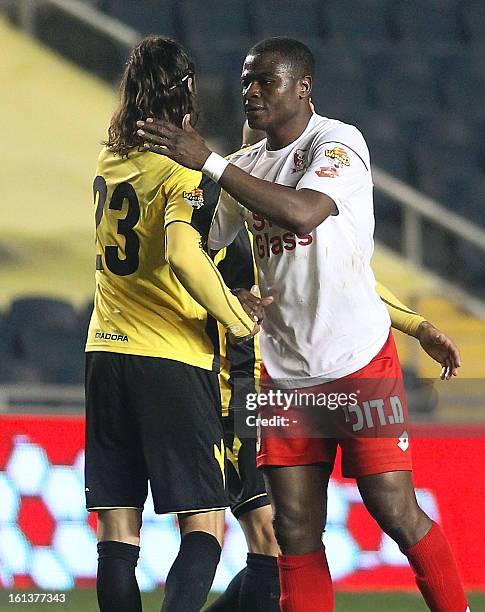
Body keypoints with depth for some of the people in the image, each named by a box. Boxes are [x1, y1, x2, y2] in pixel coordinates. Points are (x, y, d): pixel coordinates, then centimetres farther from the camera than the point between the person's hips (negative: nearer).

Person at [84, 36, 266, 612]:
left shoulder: (108, 162, 11)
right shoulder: (183, 169, -10)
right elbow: (183, 256, -27)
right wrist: (239, 321, -15)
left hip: (105, 354, 6)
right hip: (173, 359, -6)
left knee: (118, 532, 5)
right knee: (204, 524, -2)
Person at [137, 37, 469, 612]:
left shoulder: (338, 143, -11)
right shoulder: (247, 166, 11)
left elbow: (302, 213, -30)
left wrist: (208, 162, -29)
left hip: (360, 360, -6)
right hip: (285, 371, 6)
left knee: (395, 511, -8)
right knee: (295, 528, 1)